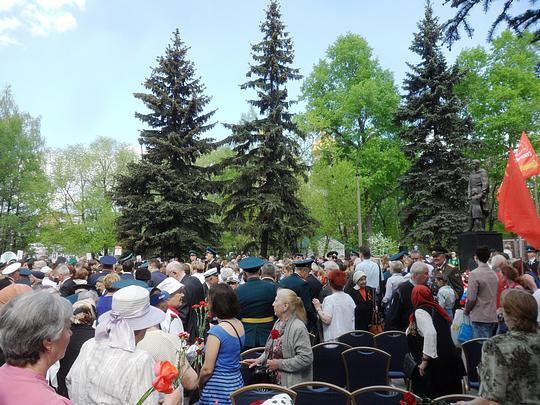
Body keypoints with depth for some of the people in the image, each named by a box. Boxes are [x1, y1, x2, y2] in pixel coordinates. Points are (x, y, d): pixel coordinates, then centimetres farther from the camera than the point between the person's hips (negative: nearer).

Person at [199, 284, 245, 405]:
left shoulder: (216, 331, -22)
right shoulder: (239, 325, 0)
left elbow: (207, 370, -17)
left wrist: (198, 384, 0)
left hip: (219, 387, -7)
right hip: (237, 382, 7)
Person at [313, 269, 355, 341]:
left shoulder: (329, 299, -12)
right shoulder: (349, 298, 6)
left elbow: (326, 320, -17)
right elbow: (354, 318, 10)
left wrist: (318, 308, -7)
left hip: (334, 337, -6)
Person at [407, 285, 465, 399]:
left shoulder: (420, 311, -8)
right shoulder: (436, 309, 16)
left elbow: (430, 333, -23)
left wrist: (425, 360, -21)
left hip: (437, 363, -8)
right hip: (449, 359, 8)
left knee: (430, 398, 1)